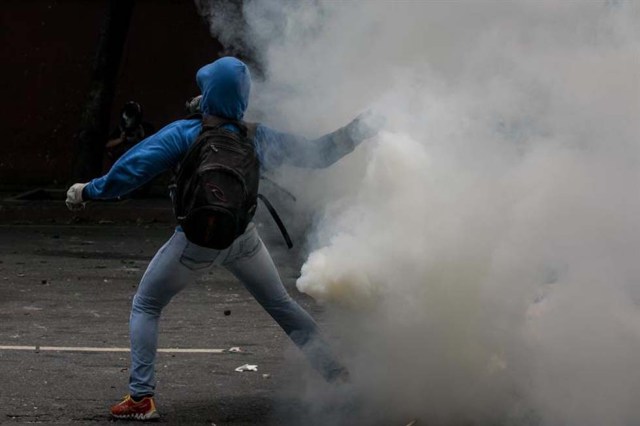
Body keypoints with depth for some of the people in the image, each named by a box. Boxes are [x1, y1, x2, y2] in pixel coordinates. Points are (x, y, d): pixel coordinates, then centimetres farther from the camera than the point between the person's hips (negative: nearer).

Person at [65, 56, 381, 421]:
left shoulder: (184, 134, -14)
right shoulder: (259, 138, -2)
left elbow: (132, 168, -16)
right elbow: (315, 154, 8)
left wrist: (89, 192, -4)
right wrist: (357, 133, 21)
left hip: (197, 240, -4)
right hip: (244, 238, 4)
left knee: (146, 307, 11)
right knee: (283, 306, 21)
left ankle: (142, 397, 1)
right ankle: (338, 375, 22)